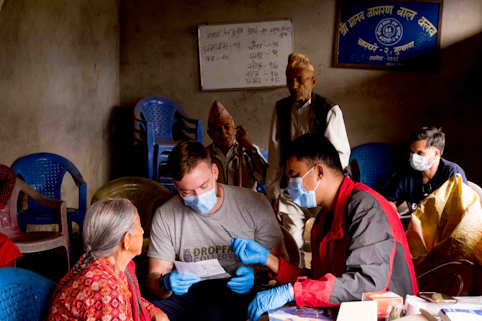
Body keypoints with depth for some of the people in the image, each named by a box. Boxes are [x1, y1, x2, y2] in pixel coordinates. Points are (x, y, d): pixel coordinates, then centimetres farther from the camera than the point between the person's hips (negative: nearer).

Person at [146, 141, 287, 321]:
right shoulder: (165, 216, -2)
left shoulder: (254, 205, -7)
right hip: (189, 292, 2)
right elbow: (154, 277, 0)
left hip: (238, 291, -2)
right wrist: (165, 284, -25)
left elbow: (278, 259, 1)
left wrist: (256, 274, -22)